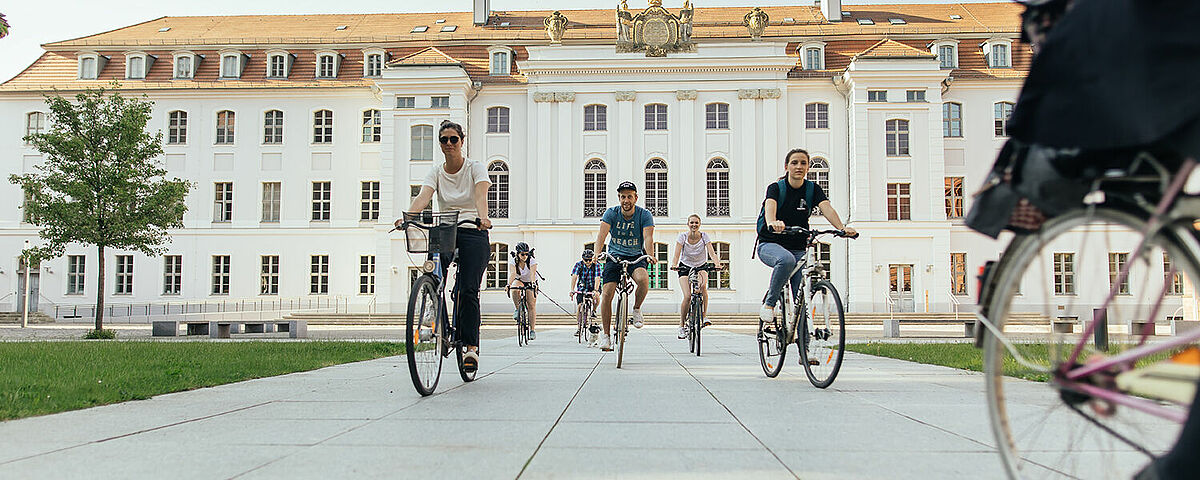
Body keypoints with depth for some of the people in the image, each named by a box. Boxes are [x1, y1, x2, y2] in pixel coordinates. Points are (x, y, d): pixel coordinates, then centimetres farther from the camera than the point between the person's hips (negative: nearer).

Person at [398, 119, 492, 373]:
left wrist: (483, 217, -40)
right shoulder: (436, 172, 9)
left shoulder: (475, 168, 1)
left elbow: (480, 195, -18)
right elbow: (423, 196, -10)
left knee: (467, 290, -15)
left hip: (472, 232, -3)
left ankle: (471, 345, -10)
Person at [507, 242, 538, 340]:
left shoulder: (532, 261, -24)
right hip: (519, 281, 1)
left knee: (531, 305, -11)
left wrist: (533, 284, -57)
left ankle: (532, 330, -7)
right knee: (515, 288, -36)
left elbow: (533, 274, -38)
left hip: (530, 282, -1)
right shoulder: (513, 260, -20)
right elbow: (512, 273, -36)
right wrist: (509, 284, -53)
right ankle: (517, 309, -19)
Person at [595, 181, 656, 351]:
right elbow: (602, 235, -20)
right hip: (614, 257, 1)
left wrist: (650, 255, -42)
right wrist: (597, 253, -39)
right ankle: (606, 335, -2)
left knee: (643, 279, -33)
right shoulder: (611, 213, -7)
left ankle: (636, 309, -4)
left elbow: (648, 237, -21)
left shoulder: (644, 215, -8)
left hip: (636, 257, -1)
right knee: (607, 293, -14)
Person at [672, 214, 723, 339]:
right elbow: (677, 255, -23)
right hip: (685, 267, -1)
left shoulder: (704, 236, -12)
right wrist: (674, 265, -43)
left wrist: (717, 263, -43)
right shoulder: (682, 236, -14)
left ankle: (704, 315, -19)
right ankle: (682, 325, -3)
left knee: (703, 285, -33)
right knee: (687, 296, -18)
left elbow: (712, 253, -23)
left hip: (701, 267, 1)